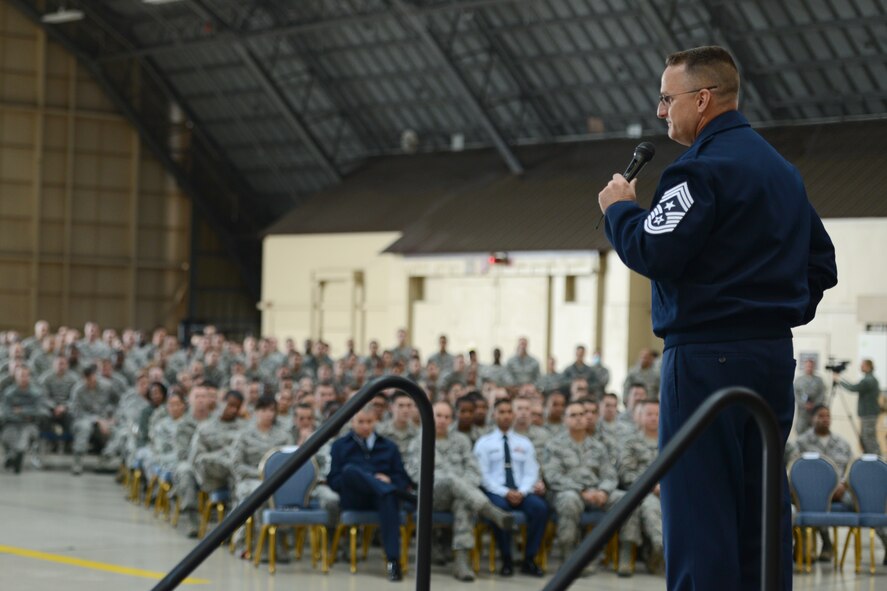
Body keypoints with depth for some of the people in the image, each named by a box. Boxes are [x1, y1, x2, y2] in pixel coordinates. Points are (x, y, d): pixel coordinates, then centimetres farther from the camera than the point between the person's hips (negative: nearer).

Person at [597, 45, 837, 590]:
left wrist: (619, 208, -2)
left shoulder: (703, 167, -11)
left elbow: (655, 253, -18)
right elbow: (822, 264, 22)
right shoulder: (784, 170, 19)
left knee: (699, 510, -8)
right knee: (761, 512, 10)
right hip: (775, 357, 9)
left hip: (708, 357, -9)